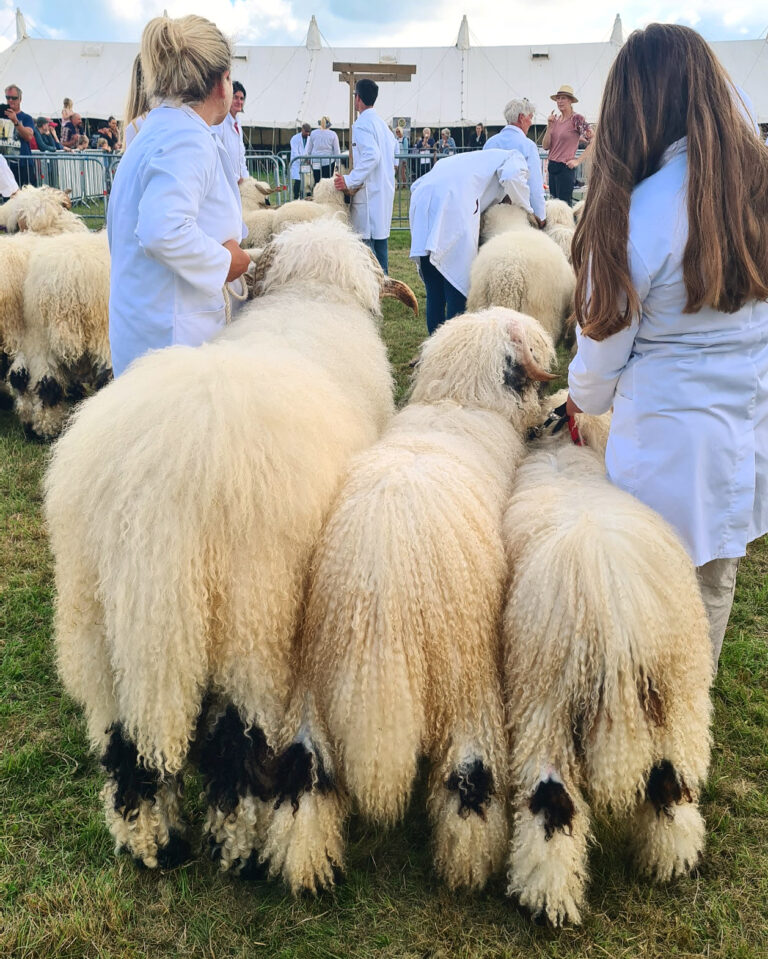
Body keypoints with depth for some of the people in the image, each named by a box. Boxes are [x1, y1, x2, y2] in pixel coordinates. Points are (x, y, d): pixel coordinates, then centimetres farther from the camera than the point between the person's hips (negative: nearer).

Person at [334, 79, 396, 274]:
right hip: (384, 190, 9)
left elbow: (371, 155, -25)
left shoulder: (362, 124, -12)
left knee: (365, 240, -8)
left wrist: (350, 181, -25)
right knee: (380, 237, 14)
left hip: (368, 191, -9)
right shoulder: (382, 123, 16)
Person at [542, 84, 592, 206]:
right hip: (552, 167, 7)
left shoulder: (577, 119, -8)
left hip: (565, 168, -7)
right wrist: (549, 126, -5)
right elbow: (545, 146, 6)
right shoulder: (555, 120, 11)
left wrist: (578, 161, -11)